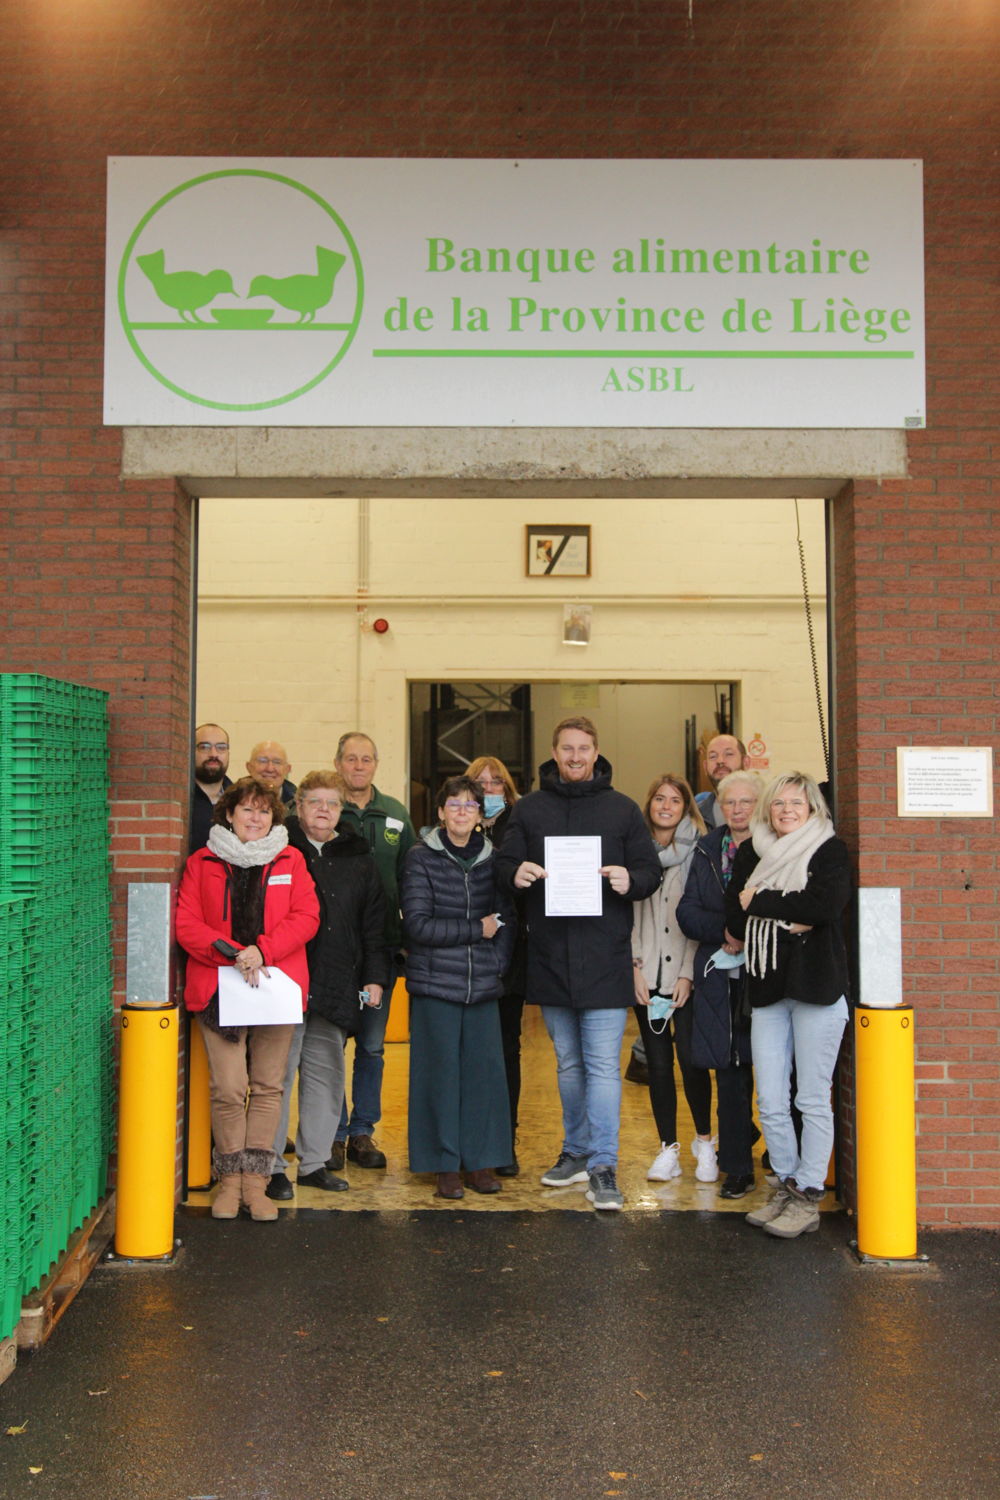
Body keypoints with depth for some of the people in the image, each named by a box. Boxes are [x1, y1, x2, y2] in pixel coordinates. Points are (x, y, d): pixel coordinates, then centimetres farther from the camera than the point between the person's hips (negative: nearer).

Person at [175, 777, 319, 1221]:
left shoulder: (290, 861, 10)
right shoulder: (202, 863, 8)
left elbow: (306, 917, 1)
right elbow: (186, 923, 0)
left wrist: (262, 951, -13)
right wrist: (230, 952, -14)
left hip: (276, 983, 1)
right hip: (219, 986, -1)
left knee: (267, 1085, 3)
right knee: (227, 1088, -5)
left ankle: (255, 1179, 12)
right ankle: (229, 1179, 11)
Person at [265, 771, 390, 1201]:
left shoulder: (359, 859, 13)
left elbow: (374, 924, 15)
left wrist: (375, 976, 8)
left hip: (337, 986, 4)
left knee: (326, 1074, 10)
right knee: (278, 1074, -1)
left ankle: (314, 1161, 21)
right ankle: (270, 1166, 8)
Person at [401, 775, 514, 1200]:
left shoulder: (491, 858, 8)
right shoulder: (421, 858, -2)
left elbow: (506, 922, 10)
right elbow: (417, 924, -10)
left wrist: (495, 965, -4)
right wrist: (476, 929, -9)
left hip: (482, 986, 3)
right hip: (435, 984, -3)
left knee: (484, 1071, 3)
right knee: (441, 1073, 1)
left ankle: (481, 1159, 17)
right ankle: (446, 1164, 13)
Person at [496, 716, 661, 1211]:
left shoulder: (622, 809, 6)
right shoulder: (529, 808, 9)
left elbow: (651, 870, 5)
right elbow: (504, 863, 6)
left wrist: (631, 880, -17)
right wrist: (516, 873, -17)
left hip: (604, 959, -3)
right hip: (550, 957, 3)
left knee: (603, 1064, -6)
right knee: (568, 1063, 16)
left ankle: (603, 1167, 0)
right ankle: (576, 1152, 29)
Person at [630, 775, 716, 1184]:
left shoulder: (698, 852, -1)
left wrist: (688, 974, -8)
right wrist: (635, 967, -2)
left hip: (687, 973, -2)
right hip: (646, 976, 2)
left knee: (691, 1058, -6)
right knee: (658, 1062, 5)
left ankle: (705, 1142, 14)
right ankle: (668, 1150, 16)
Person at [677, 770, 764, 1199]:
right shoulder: (707, 849, 12)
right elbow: (687, 911, 8)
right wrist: (724, 931, -8)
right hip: (722, 975, 3)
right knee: (730, 1075, 6)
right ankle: (737, 1168, 15)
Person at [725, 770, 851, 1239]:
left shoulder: (829, 850, 0)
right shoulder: (750, 853, 11)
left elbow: (826, 905, -18)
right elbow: (733, 922, 4)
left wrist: (760, 902, -10)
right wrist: (787, 920, -11)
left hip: (816, 985, -4)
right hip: (766, 988, 4)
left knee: (813, 1099, 2)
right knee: (770, 1103, 6)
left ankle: (808, 1198, 12)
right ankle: (787, 1186, 22)